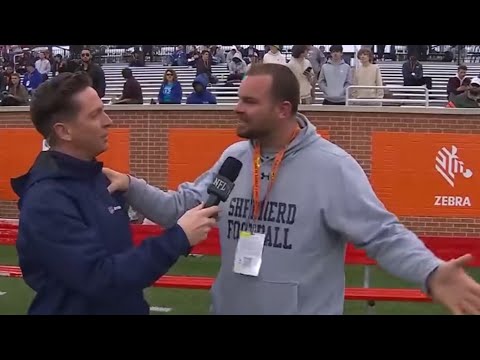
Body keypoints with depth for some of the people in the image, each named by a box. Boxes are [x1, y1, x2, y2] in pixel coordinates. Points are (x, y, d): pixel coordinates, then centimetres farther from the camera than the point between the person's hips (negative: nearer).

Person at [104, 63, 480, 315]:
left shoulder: (331, 166, -15)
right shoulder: (233, 158, 3)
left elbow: (382, 233, -19)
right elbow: (180, 208, 8)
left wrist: (431, 273, -36)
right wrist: (132, 186, -7)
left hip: (306, 310, -5)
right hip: (230, 309, 5)